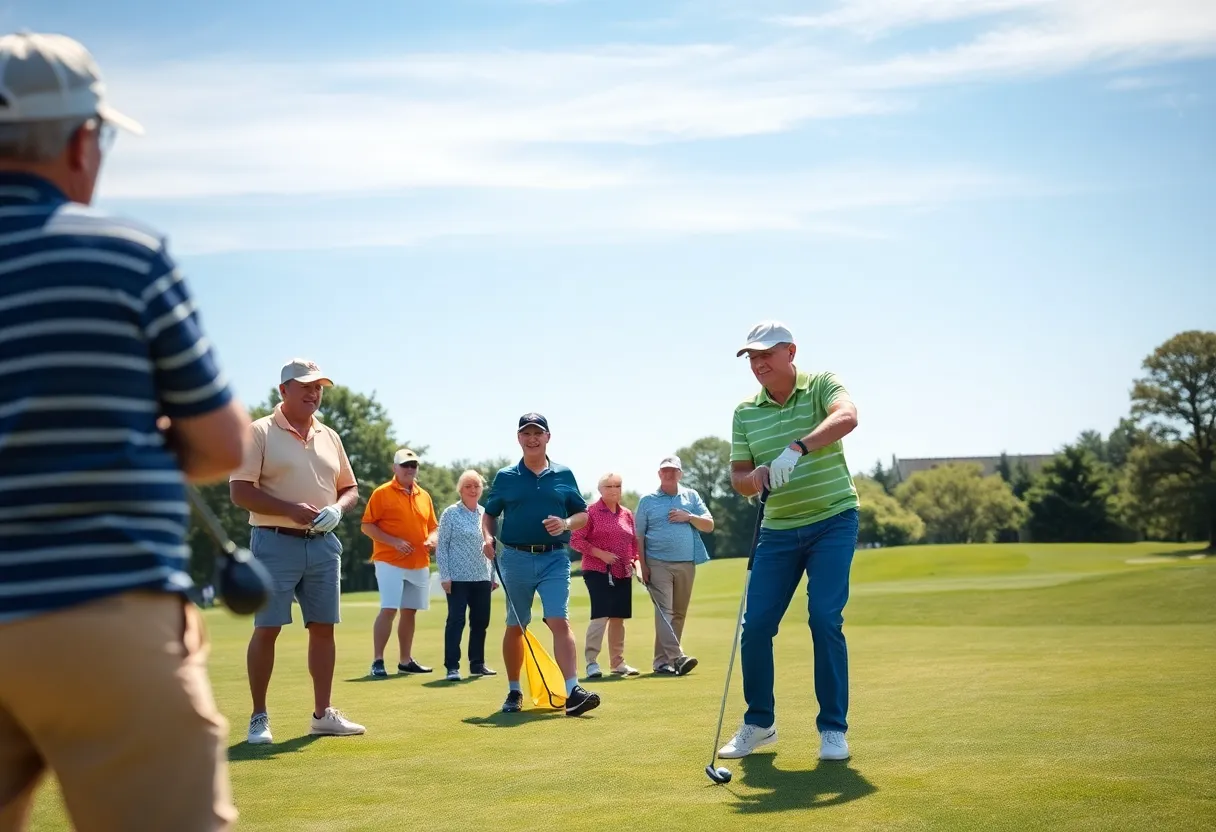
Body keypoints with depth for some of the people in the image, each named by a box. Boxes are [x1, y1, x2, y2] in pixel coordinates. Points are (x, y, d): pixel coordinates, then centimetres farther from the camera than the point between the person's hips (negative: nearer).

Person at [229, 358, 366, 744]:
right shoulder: (260, 432, -4)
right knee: (267, 629, -3)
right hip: (276, 542, -5)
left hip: (323, 543, 5)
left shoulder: (329, 436, 14)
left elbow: (349, 487, 20)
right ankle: (259, 717, 6)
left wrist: (338, 508, -3)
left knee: (323, 627, 7)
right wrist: (291, 510, -19)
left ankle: (323, 713, 16)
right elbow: (240, 491, -10)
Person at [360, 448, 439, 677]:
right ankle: (377, 661, -7)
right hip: (390, 562, -6)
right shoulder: (382, 493, -3)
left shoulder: (424, 496, 13)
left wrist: (432, 539, -2)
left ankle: (406, 661, 18)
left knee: (410, 611, 11)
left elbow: (433, 526, 21)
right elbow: (367, 526, -7)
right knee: (388, 609, -12)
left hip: (420, 564, 6)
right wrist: (394, 542, -17)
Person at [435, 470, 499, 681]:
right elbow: (441, 546, -4)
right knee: (456, 620, -6)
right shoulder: (451, 513, -3)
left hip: (482, 578, 5)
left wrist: (494, 575, 15)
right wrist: (445, 576, -10)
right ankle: (452, 666, -4)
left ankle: (477, 664, 19)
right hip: (458, 577, -5)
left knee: (481, 620, 9)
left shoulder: (485, 514, 12)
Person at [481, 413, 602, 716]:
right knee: (515, 627, 10)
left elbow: (583, 514, 11)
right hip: (516, 558, 1)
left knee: (560, 621, -14)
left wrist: (566, 524, -10)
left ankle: (572, 692, -21)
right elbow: (489, 514, 13)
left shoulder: (564, 475, 8)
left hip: (554, 558, -1)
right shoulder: (505, 477, 7)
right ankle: (514, 692, 22)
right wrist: (488, 537, -7)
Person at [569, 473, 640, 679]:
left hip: (623, 573, 6)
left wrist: (633, 560, 4)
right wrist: (600, 554, -15)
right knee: (600, 615, -14)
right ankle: (591, 662, -10)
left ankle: (618, 662, 19)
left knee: (618, 617, 10)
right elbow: (575, 540, -8)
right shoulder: (590, 512, -4)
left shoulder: (627, 514, 12)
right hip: (597, 571, -6)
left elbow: (634, 542, 22)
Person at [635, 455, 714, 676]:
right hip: (658, 564, -3)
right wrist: (643, 565, -3)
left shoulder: (691, 496, 13)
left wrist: (689, 517, -7)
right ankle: (676, 657, -25)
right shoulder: (647, 501, 7)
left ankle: (663, 660, 9)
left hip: (686, 564, 3)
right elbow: (639, 535, 5)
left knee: (679, 612, 4)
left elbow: (709, 525, 10)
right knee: (665, 610, -15)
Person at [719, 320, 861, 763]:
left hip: (833, 521, -4)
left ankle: (833, 728, 0)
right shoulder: (745, 412, 6)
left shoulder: (822, 385, -6)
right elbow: (739, 477, 7)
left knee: (825, 620, -12)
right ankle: (758, 722, 16)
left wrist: (798, 448, -43)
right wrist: (755, 478, -18)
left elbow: (847, 417, -29)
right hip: (777, 529, 4)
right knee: (755, 624, -1)